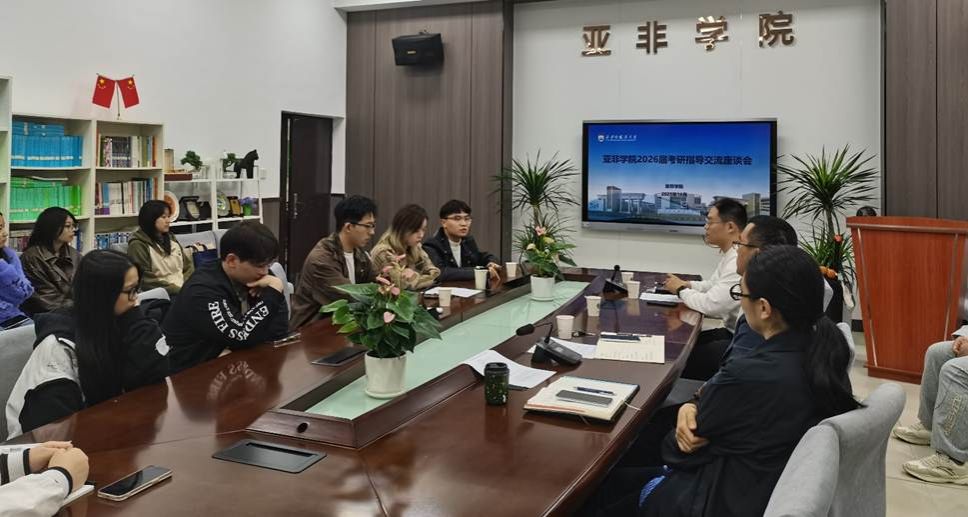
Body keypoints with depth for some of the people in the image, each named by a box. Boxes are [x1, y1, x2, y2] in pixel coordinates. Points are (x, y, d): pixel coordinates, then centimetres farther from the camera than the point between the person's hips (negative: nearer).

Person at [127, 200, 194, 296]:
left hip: (183, 288, 7)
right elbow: (147, 280, -10)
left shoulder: (171, 238, 19)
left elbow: (188, 265, 16)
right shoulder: (138, 245, -2)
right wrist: (178, 290, -16)